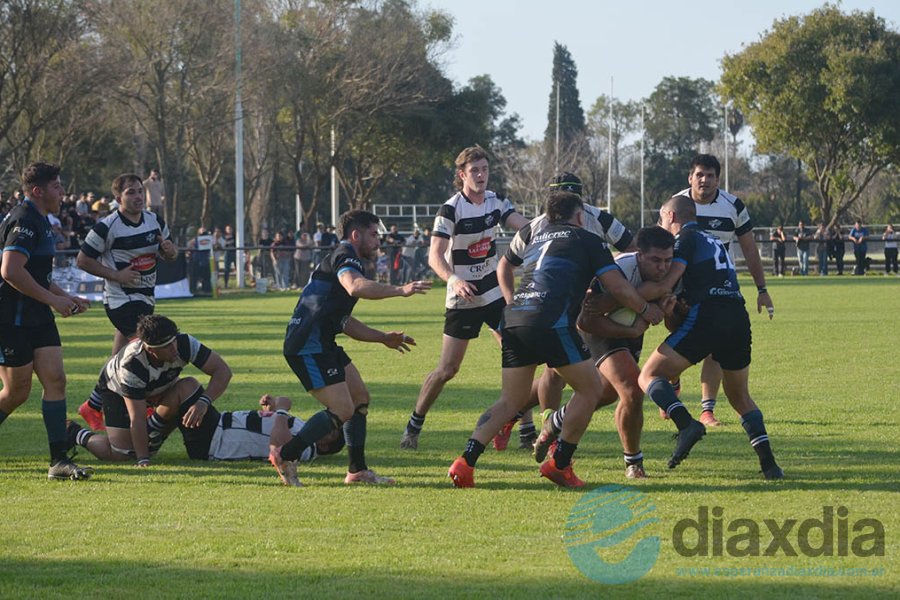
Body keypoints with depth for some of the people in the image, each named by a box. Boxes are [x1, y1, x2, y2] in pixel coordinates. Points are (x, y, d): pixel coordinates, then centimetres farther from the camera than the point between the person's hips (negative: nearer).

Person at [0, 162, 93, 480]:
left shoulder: (39, 220, 16)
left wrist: (66, 297, 18)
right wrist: (53, 299, -20)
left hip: (37, 318, 9)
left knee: (55, 380, -2)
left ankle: (59, 461, -5)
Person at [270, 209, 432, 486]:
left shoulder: (341, 259, 26)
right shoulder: (344, 256, -7)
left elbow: (343, 321, 31)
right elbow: (355, 287, -32)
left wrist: (383, 338, 27)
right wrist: (400, 290, -33)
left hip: (321, 344, 11)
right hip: (308, 346, -11)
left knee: (360, 397, 13)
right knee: (343, 410, -13)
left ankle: (358, 470, 15)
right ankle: (285, 456, -6)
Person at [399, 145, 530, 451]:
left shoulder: (495, 202, 2)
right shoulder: (451, 209, -16)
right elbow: (435, 256, -25)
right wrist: (454, 280, -43)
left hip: (494, 293, 5)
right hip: (463, 299, -5)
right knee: (447, 369, -4)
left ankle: (527, 430, 3)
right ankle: (414, 426, 15)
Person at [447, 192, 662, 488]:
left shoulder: (533, 233, 29)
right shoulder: (588, 240, 12)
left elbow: (504, 266, 45)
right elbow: (618, 288, 7)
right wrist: (646, 310, 22)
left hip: (514, 319, 6)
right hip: (551, 320, -6)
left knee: (512, 399, 13)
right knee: (590, 388, 9)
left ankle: (466, 461, -4)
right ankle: (560, 464, 7)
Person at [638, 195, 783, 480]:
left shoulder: (686, 238, 5)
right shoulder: (714, 242, 30)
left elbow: (669, 280, -9)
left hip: (706, 316, -7)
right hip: (739, 319, 7)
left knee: (650, 376, -2)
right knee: (741, 398, 20)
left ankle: (686, 424, -26)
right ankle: (769, 463, 6)